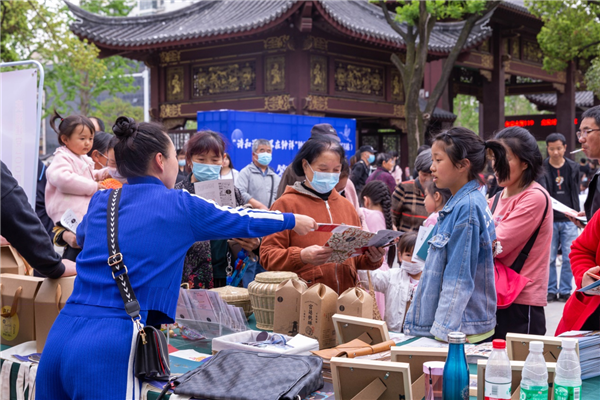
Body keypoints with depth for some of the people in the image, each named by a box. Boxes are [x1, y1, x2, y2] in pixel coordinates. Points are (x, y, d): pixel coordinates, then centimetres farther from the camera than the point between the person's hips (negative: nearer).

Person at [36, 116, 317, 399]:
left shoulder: (100, 202, 16)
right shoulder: (180, 206, 3)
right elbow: (241, 220, 19)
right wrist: (293, 220, 37)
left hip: (59, 337, 6)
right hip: (109, 345, -6)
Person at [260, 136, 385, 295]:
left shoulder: (346, 206, 20)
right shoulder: (286, 204, 3)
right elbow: (267, 255, -3)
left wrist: (372, 259, 4)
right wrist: (301, 256, -19)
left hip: (345, 294, 5)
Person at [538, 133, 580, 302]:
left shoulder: (573, 167, 6)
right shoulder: (541, 168, -2)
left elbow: (576, 192, 14)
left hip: (569, 220, 2)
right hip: (549, 220, -2)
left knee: (569, 258, 2)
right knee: (549, 258, 3)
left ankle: (565, 291, 13)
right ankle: (551, 290, 15)